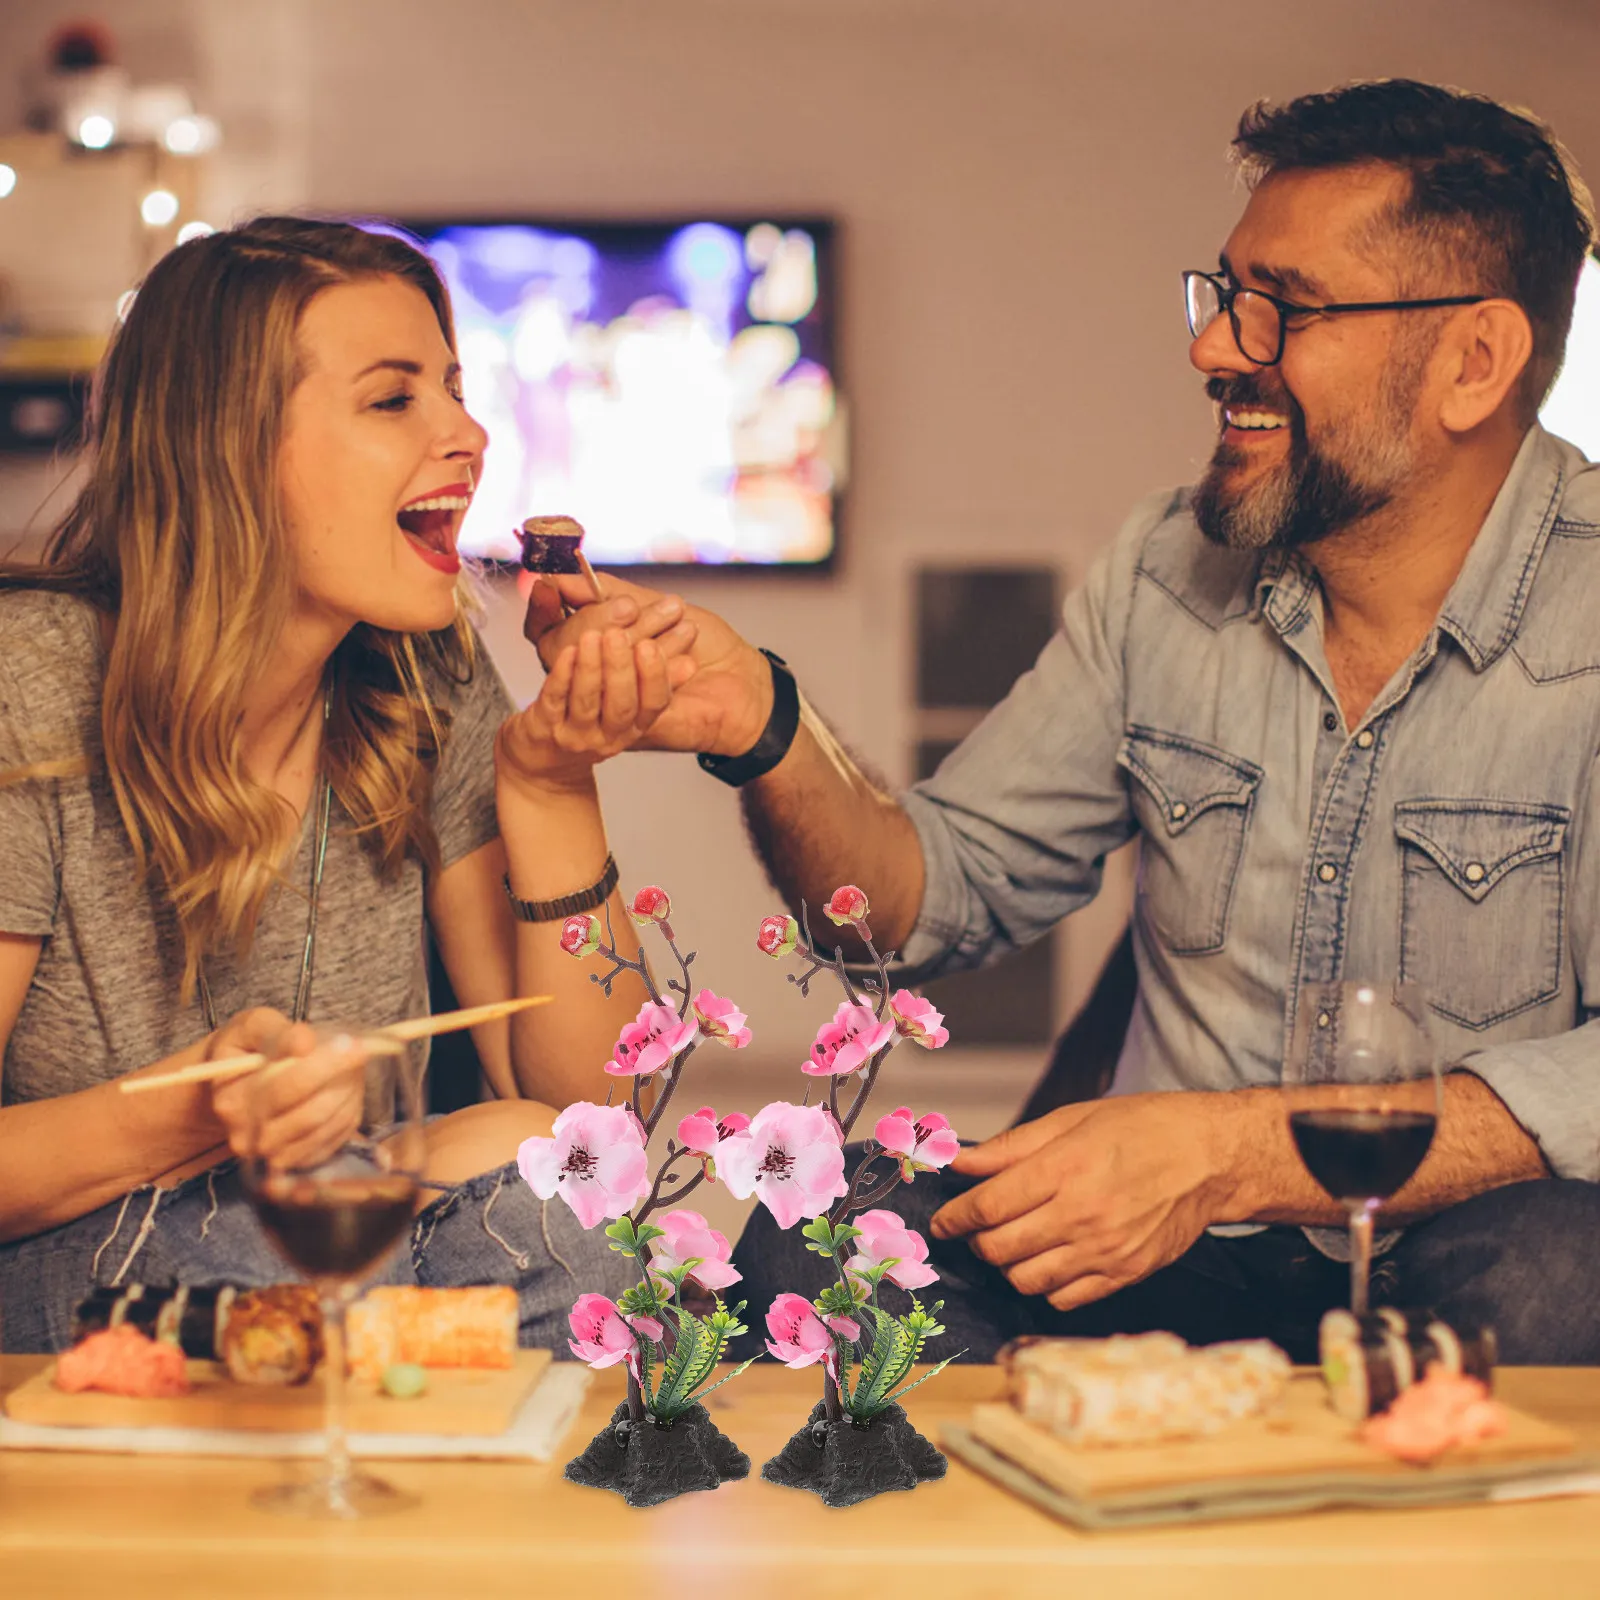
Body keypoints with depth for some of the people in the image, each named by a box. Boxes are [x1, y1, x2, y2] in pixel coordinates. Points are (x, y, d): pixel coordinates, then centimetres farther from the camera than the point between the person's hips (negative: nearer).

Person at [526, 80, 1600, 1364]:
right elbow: (942, 894, 8)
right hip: (1172, 1257, 3)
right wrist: (761, 728, -12)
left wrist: (1228, 1153, -29)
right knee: (810, 1253, -24)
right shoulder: (1171, 569, 5)